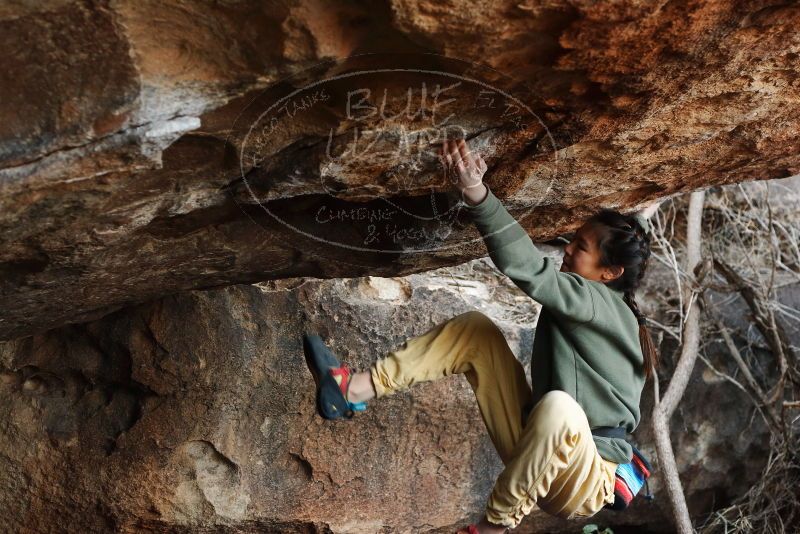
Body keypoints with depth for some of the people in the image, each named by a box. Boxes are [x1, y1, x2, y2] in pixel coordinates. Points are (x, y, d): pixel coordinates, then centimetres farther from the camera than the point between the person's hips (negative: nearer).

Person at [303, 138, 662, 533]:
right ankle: (356, 390, -9)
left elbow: (529, 269, -33)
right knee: (476, 330, 1)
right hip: (539, 458, 9)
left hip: (583, 483, -8)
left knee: (558, 407, -44)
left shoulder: (602, 304, -17)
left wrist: (475, 192, -41)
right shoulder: (584, 306, 7)